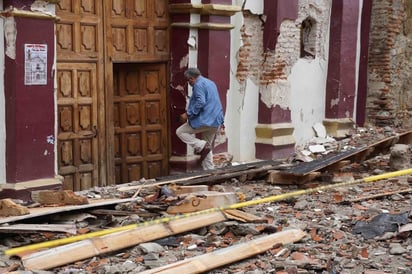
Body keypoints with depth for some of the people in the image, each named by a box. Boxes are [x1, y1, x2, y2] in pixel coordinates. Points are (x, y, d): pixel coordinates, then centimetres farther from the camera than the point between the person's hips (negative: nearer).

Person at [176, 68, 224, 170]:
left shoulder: (199, 85, -11)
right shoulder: (210, 83, 20)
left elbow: (200, 102, -23)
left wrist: (188, 114, -18)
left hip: (205, 120, -9)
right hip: (216, 121, 9)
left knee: (180, 132, 1)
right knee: (208, 147, 17)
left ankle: (202, 146, -10)